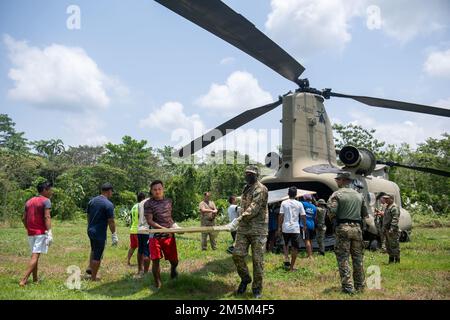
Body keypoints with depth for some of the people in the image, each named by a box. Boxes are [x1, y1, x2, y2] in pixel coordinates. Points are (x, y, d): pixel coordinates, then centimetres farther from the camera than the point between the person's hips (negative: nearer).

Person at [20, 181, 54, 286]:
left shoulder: (29, 201, 16)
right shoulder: (46, 201, -6)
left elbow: (23, 218, 15)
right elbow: (47, 217, -18)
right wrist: (49, 232, -22)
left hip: (31, 233, 7)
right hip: (41, 232, -7)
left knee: (34, 256, 16)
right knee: (35, 256, -8)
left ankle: (35, 279, 21)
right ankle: (24, 280, -16)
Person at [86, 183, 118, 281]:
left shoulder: (92, 201, 5)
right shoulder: (108, 204, -17)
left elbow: (88, 216, 14)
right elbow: (111, 221, -16)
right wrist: (114, 235, -9)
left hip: (90, 231, 7)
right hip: (100, 233, -7)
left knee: (94, 250, 30)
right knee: (97, 256, 4)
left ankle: (90, 268, 25)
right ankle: (93, 277, 13)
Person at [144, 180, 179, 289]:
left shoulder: (168, 201, 8)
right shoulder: (148, 203, -7)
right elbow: (149, 221, -13)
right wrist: (164, 229, -21)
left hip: (169, 235, 4)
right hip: (155, 236, -4)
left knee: (174, 260, 8)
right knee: (155, 260, -4)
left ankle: (173, 269, 44)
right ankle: (157, 284, 16)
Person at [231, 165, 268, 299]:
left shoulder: (261, 189, -9)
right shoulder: (246, 188, 16)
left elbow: (254, 207, -20)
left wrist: (241, 218, -26)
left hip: (258, 229, -6)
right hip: (243, 228, 7)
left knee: (257, 260, -1)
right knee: (237, 254, -2)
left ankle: (257, 288, 12)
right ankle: (245, 278, 21)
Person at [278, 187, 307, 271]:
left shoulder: (284, 203, -1)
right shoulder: (299, 204, 0)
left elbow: (281, 216, -3)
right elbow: (303, 216, 1)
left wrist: (279, 227, 4)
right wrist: (304, 225, 15)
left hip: (286, 228, 1)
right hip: (295, 228, -1)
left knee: (286, 244, 23)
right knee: (295, 248, 7)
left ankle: (286, 260, 3)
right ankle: (291, 267, 8)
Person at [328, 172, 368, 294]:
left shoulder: (337, 194, -6)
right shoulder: (359, 195, 11)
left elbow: (332, 213, -16)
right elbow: (365, 214, 15)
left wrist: (331, 216, 6)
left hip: (343, 227, -5)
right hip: (357, 228, 5)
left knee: (343, 258, 0)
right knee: (358, 258, 12)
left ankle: (347, 287, -2)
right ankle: (360, 286, 19)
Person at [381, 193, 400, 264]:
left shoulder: (394, 208, -14)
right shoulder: (387, 207, 18)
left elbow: (395, 220, -21)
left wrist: (391, 229, -26)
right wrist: (384, 229, 22)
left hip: (392, 231, -10)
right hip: (387, 230, 10)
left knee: (394, 245, -6)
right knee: (388, 246, 15)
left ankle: (397, 260, 0)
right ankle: (391, 260, 24)